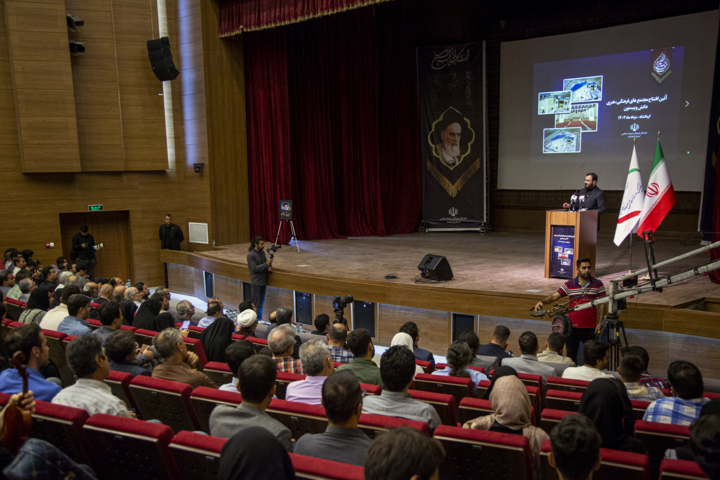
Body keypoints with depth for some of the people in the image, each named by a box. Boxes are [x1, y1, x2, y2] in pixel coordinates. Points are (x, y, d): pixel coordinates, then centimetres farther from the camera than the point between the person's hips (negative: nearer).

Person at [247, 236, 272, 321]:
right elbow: (254, 268, -20)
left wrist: (269, 267, -2)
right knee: (256, 302, -2)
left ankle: (259, 319, 23)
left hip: (263, 281, 7)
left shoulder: (262, 253, 8)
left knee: (261, 302, 14)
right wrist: (266, 264, -21)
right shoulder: (251, 255, -15)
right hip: (256, 282, -7)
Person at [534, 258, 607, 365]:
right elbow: (554, 296, -4)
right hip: (573, 327, 1)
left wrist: (599, 323, -4)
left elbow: (603, 304, 3)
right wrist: (542, 302, -23)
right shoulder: (569, 284, 0)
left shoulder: (598, 284, 1)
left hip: (590, 328, -1)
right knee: (571, 355, 9)